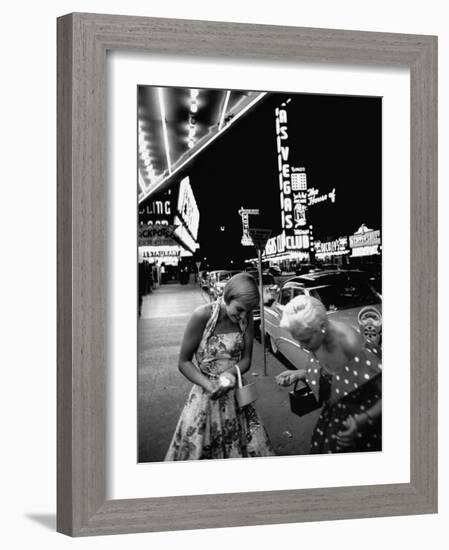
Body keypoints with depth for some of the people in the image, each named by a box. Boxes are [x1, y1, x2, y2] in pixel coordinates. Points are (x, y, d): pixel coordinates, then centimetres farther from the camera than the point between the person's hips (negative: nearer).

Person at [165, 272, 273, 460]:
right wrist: (209, 385, -27)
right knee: (195, 451, 2)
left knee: (254, 447, 6)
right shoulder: (203, 316, -19)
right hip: (206, 396, -3)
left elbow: (246, 359, 0)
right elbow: (184, 362, -12)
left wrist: (230, 373, -23)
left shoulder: (246, 318, -7)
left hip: (236, 395, 4)